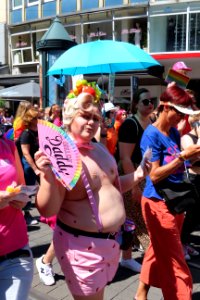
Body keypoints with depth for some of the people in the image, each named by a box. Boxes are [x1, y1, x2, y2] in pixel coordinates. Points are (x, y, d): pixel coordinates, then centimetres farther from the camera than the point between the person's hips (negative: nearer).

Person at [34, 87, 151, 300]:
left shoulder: (100, 149, 6)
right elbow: (47, 210, -24)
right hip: (82, 245, -8)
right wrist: (47, 177, -39)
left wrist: (136, 176, 4)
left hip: (110, 240, 8)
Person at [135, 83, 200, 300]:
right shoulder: (151, 134, -17)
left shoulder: (174, 132, 6)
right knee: (175, 261, 3)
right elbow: (154, 175, -21)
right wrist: (182, 157, -25)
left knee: (159, 252, 20)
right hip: (158, 203, -8)